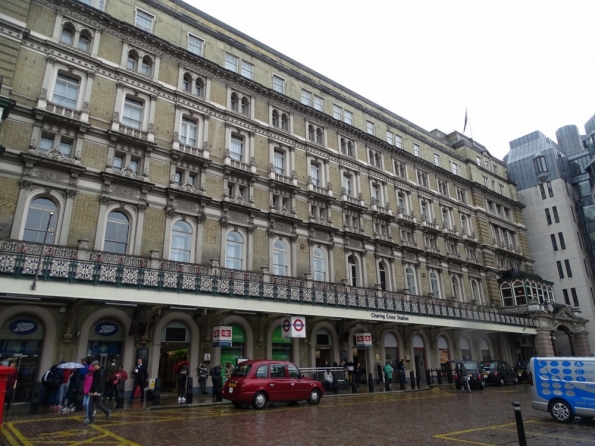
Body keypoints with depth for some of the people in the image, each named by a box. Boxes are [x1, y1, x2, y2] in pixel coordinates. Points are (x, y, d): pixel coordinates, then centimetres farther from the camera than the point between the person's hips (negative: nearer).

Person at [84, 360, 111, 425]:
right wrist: (90, 390, 7)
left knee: (98, 405, -3)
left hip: (99, 392, -7)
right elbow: (93, 382, 15)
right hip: (93, 392, 7)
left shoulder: (101, 372, -13)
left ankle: (108, 412, 20)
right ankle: (91, 419, 9)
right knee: (91, 405, 2)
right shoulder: (94, 372, 12)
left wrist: (97, 391, -25)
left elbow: (101, 382, -20)